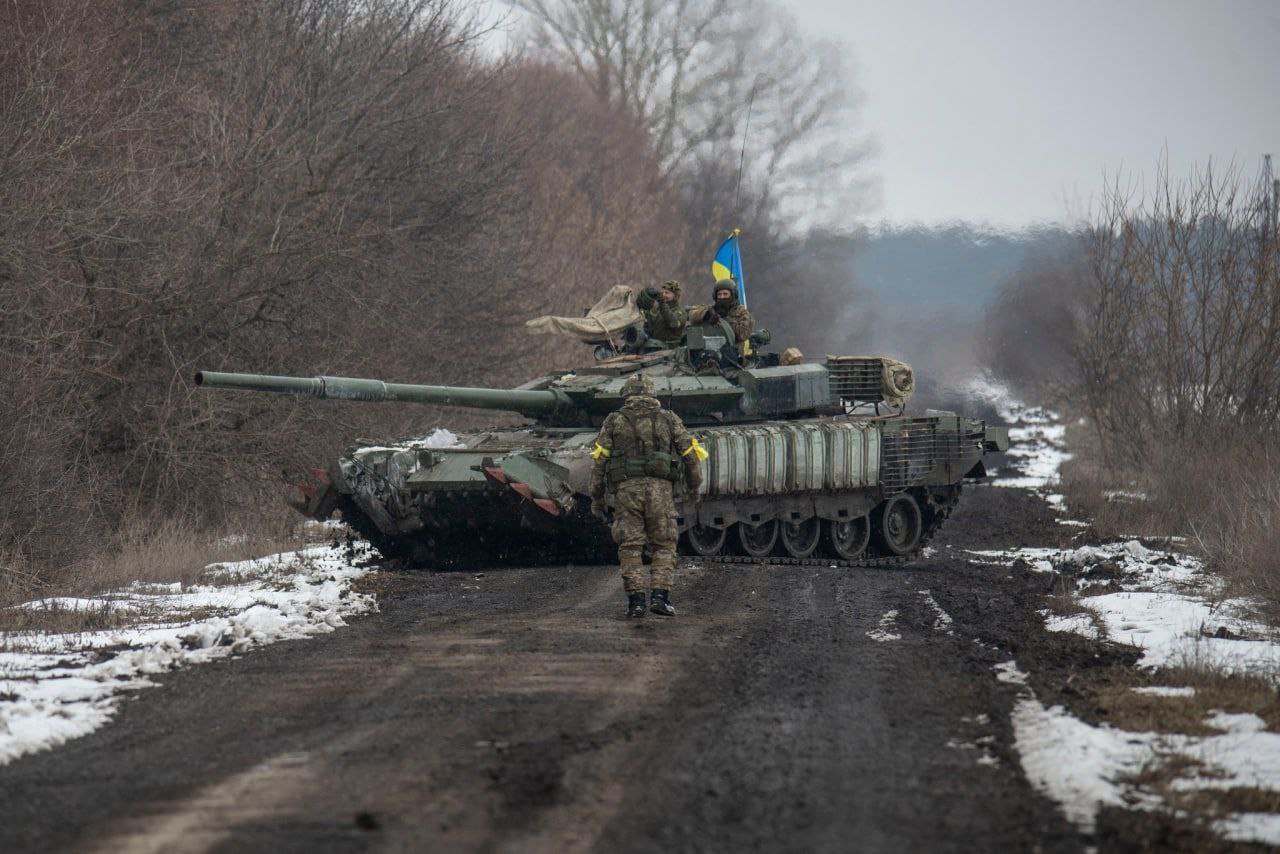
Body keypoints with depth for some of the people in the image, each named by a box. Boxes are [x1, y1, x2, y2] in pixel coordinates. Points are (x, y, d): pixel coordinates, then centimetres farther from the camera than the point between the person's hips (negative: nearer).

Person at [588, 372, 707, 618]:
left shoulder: (614, 420, 11)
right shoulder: (669, 419, 13)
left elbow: (599, 460, 5)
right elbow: (691, 454, 11)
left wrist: (596, 497, 10)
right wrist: (695, 487, 24)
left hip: (626, 488, 0)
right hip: (660, 487, 0)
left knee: (630, 548, 4)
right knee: (664, 546, 7)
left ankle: (636, 600, -4)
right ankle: (660, 596, -7)